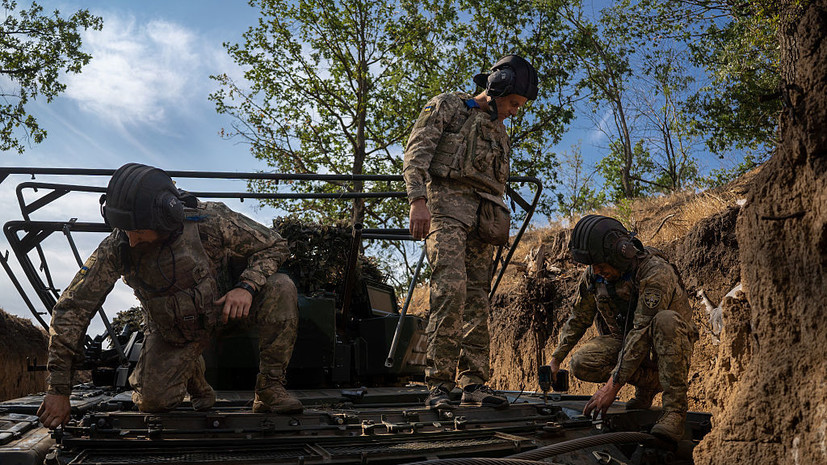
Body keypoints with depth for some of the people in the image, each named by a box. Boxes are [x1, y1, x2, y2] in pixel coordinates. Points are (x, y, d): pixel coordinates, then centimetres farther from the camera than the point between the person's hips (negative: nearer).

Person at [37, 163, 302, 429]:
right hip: (172, 329, 1)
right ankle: (195, 380, 20)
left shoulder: (210, 220, -30)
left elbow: (274, 245, -16)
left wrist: (247, 286, -36)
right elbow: (71, 309, -20)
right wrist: (59, 390, -21)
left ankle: (269, 389, -13)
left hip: (225, 304, -1)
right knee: (152, 401, -17)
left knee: (281, 289, -28)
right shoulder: (116, 249, -27)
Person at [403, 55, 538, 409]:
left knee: (477, 298, 1)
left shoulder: (499, 133, 27)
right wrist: (418, 200, -19)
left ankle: (473, 383, 4)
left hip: (482, 216, 7)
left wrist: (498, 227, 16)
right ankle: (439, 383, -19)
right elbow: (416, 153, -5)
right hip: (446, 200, -7)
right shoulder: (446, 107, 8)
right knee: (451, 287, -21)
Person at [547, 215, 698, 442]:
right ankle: (649, 381, -2)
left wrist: (612, 386, -36)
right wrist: (556, 359, 3)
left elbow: (642, 333, -33)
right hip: (623, 339, 5)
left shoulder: (655, 272, -28)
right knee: (581, 363, -24)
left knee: (666, 321, -40)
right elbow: (578, 318, 7)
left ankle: (675, 409, -32)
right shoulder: (593, 275, -8)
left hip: (663, 346, -5)